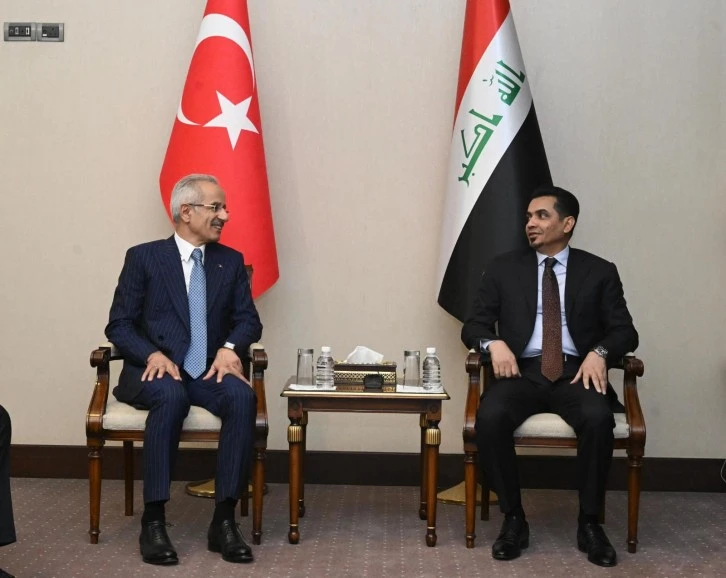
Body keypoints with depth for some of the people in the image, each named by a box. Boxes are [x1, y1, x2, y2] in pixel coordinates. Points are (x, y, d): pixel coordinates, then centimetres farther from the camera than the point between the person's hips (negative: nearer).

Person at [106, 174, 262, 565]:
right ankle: (153, 520, -29)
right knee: (171, 395, -37)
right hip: (155, 371, -3)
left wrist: (229, 347, -15)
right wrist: (153, 354, -21)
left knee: (242, 396, -30)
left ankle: (224, 520, -26)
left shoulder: (231, 261, 12)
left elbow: (248, 320, 8)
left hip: (209, 372, 3)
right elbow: (119, 325, -1)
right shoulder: (143, 257, 2)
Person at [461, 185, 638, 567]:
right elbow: (473, 325, 10)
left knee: (597, 417, -33)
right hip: (522, 372, 1)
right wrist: (494, 343, -13)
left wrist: (599, 352, -16)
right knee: (490, 417, -31)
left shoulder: (599, 272, 11)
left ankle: (589, 522, -14)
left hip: (576, 373, 0)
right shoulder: (504, 268, 13)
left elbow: (625, 332, 6)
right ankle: (513, 518, -13)